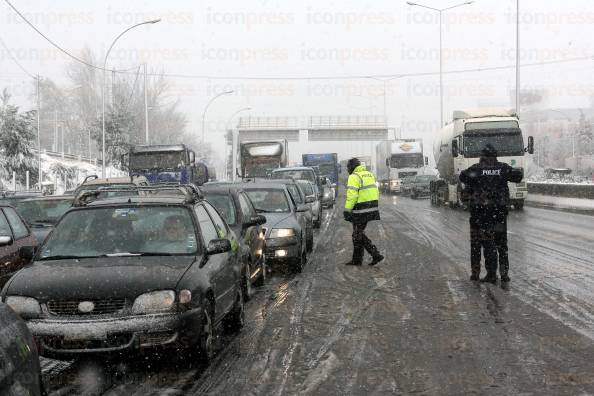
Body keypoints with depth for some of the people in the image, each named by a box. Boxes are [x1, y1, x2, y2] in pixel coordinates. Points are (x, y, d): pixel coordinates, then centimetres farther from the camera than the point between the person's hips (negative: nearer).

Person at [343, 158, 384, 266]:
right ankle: (357, 260, 18)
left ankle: (376, 255, -6)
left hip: (360, 210, -9)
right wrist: (374, 206, 22)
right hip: (371, 208, 9)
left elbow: (352, 195, -19)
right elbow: (376, 193, 18)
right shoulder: (369, 174, 16)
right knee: (358, 234, 15)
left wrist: (347, 210, -17)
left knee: (358, 235, -2)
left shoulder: (354, 177, -11)